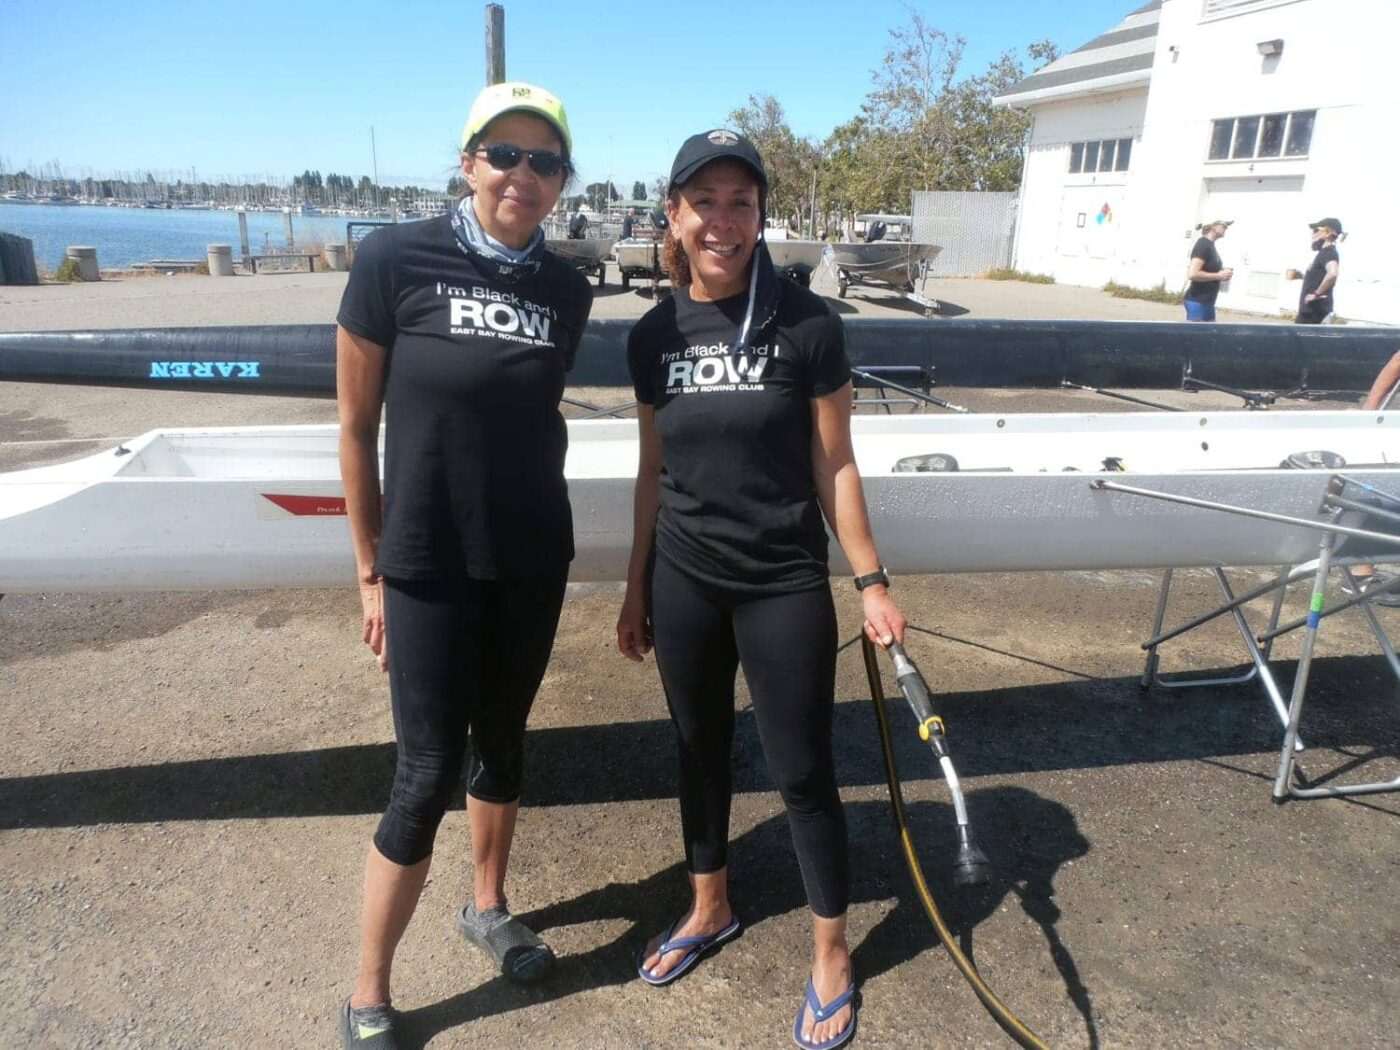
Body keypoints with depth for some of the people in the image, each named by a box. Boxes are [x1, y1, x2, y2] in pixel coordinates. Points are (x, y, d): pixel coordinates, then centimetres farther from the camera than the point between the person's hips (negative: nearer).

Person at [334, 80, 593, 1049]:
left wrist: (535, 517, 13)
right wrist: (371, 573, -4)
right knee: (430, 771, 1)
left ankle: (487, 907, 42)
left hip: (533, 561, 4)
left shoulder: (567, 290, 0)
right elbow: (357, 428, -7)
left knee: (503, 742, 18)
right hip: (430, 567, -4)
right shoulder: (394, 260, -12)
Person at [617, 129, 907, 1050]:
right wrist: (636, 587, 11)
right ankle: (711, 910, 42)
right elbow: (654, 471, 7)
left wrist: (871, 580, -6)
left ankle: (832, 956, 28)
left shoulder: (807, 325, -10)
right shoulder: (654, 337, 1)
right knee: (701, 750, 18)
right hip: (684, 582, 4)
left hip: (785, 582, -3)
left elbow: (833, 465, -5)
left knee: (802, 770, 6)